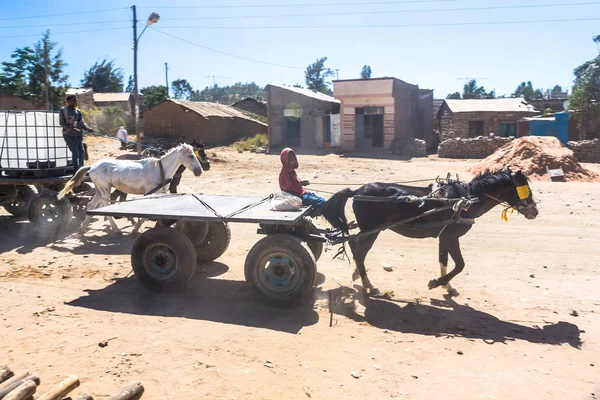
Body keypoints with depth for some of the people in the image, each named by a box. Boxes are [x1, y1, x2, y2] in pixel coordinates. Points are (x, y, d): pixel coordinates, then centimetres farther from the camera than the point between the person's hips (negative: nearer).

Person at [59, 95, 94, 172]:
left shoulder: (78, 111, 11)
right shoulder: (63, 110, -1)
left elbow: (82, 122, 7)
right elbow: (62, 123, -8)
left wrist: (88, 128, -14)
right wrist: (71, 128, -23)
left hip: (78, 135, 5)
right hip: (69, 135, -5)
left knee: (82, 152, 4)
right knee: (75, 153, -13)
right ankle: (76, 171, -7)